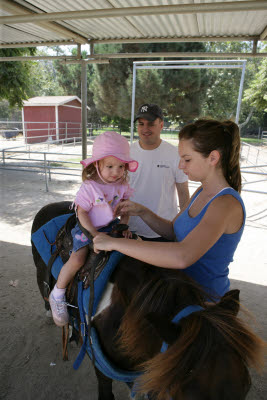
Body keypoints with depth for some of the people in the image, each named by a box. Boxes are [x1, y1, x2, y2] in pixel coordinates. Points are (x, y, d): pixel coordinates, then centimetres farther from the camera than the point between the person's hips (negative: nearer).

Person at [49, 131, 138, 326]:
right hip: (87, 229, -5)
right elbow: (82, 213, -16)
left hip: (111, 226, 5)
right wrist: (95, 234, -23)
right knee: (78, 259, -21)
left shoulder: (123, 185, -3)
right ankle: (57, 295, 1)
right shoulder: (89, 187, -18)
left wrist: (124, 226, -6)